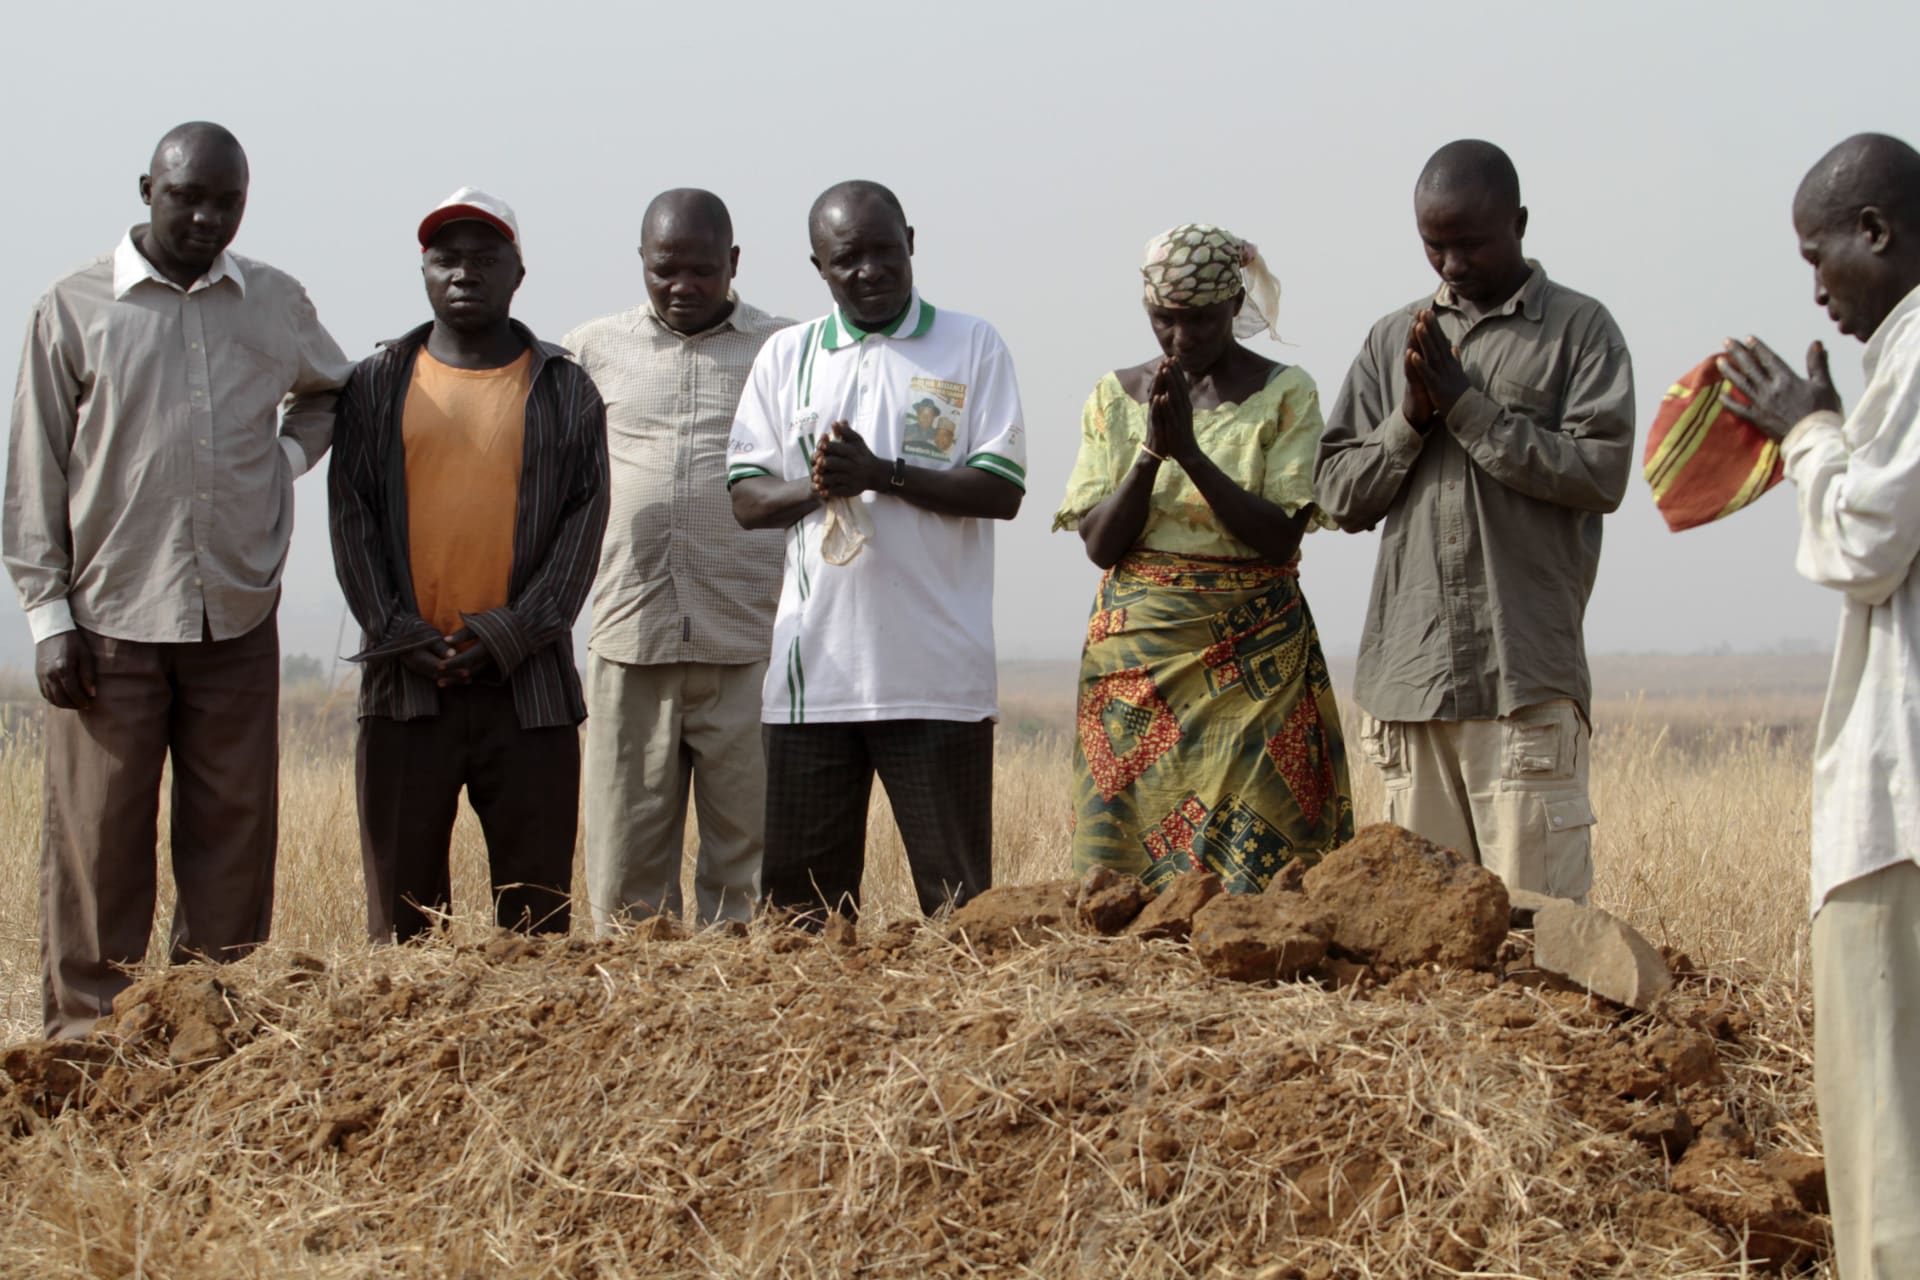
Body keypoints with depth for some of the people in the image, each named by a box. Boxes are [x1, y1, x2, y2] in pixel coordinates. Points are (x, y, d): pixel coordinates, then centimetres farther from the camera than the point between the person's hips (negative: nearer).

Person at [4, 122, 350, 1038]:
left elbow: (331, 391, 30)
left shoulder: (277, 303, 9)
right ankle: (85, 1033, 6)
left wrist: (287, 456, 10)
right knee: (97, 844, -2)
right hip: (112, 621, -3)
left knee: (234, 836, 5)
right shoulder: (73, 308, 1)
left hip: (239, 622, 3)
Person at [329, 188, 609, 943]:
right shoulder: (375, 385, 11)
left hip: (529, 689, 0)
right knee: (402, 916, 2)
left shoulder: (564, 390, 9)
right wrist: (395, 633, -8)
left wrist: (514, 635, -9)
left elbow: (584, 520, 2)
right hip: (403, 686, 0)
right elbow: (351, 517, 5)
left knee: (537, 913, 2)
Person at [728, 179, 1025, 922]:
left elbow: (1002, 490, -4)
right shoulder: (785, 356, 13)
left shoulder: (972, 347, 5)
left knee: (957, 897, -1)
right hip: (814, 667, 3)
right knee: (801, 896, 4)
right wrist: (814, 488, -13)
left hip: (937, 675, -3)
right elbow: (746, 498, 8)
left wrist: (880, 473, -14)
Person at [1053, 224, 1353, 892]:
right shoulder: (1116, 396, 8)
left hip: (1251, 659, -2)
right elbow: (1100, 544, 1)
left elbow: (1280, 537, -10)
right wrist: (1151, 451, -13)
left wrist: (1190, 450, -17)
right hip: (1136, 656, 3)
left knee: (1252, 851, -8)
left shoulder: (1284, 394, -1)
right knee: (1125, 832, 0)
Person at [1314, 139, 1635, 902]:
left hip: (1526, 675, -4)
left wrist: (1466, 406, -8)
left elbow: (1601, 473, -8)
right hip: (1411, 669, 4)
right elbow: (1339, 493, 14)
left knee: (1534, 909, -7)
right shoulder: (1394, 340, 16)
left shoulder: (1579, 330, 4)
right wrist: (1410, 418, -4)